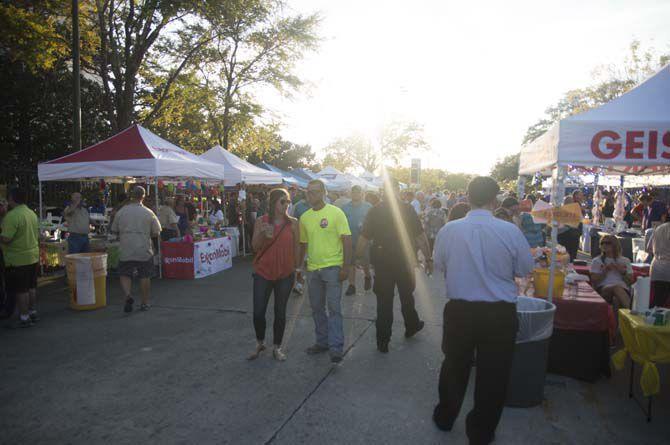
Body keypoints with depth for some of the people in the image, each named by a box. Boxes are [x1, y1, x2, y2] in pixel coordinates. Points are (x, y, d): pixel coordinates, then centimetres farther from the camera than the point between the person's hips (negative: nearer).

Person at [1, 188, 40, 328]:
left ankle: (24, 318, 7)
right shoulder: (32, 213, 8)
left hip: (17, 259, -8)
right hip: (33, 256, 8)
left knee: (20, 290, 1)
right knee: (31, 287, 17)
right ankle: (33, 313, 26)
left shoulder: (12, 215, -19)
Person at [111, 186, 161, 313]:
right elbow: (156, 232, -3)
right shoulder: (149, 213, -5)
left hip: (125, 250, 1)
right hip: (144, 250, 0)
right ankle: (145, 303, 17)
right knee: (145, 276, 9)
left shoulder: (121, 212, -1)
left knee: (125, 275, 11)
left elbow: (114, 230, 7)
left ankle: (127, 295, -12)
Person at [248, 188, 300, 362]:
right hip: (263, 272, 0)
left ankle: (277, 347, 25)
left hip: (285, 273, 0)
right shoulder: (261, 221, -1)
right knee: (258, 313, 2)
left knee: (280, 312, 7)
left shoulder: (293, 223, -2)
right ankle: (260, 343, 28)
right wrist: (262, 234, -20)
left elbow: (297, 246, 4)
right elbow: (255, 247, -1)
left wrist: (297, 267, 5)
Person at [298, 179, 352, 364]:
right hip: (313, 268, 6)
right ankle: (322, 342, 29)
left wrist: (346, 267, -15)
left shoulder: (336, 213, -8)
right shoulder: (304, 217, 7)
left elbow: (347, 240, -10)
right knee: (317, 308, 14)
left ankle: (336, 347, 5)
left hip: (332, 267, -5)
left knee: (334, 308, -3)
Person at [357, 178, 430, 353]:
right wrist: (428, 258, 1)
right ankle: (412, 326, 41)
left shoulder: (374, 212, -5)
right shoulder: (408, 210, -8)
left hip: (382, 263, 0)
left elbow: (363, 239, -4)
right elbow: (420, 237, -7)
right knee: (406, 296, 21)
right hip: (405, 262, 0)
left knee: (384, 302, 7)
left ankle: (383, 341, 12)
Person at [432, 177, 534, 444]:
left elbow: (439, 266, 5)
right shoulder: (510, 231, -12)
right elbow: (525, 269, 1)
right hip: (500, 313, -1)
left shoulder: (449, 229, -9)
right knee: (493, 373, 15)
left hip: (459, 309, 2)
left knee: (455, 366, 21)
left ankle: (444, 418, 41)